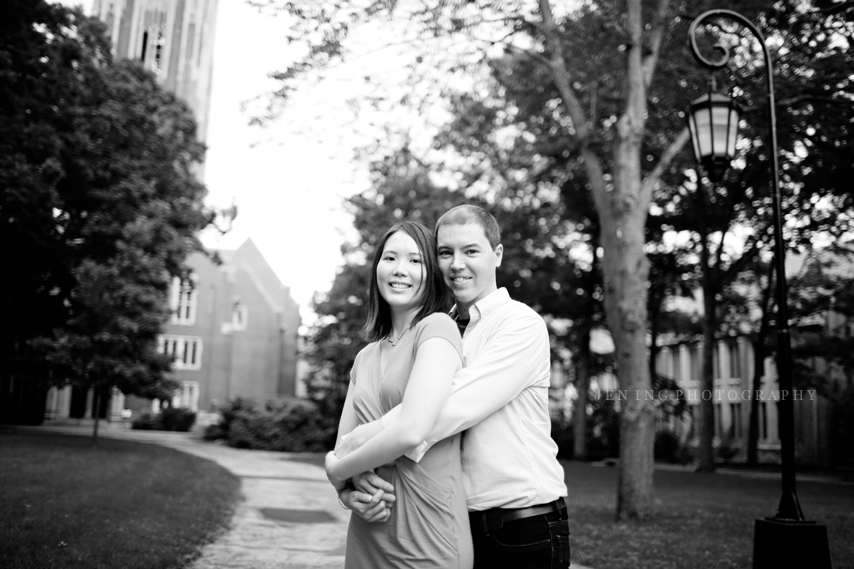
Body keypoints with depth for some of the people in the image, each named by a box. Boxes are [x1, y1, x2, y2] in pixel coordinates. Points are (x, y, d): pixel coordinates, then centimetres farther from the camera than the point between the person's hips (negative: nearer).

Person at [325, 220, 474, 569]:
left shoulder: (437, 328, -11)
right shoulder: (365, 357, 11)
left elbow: (411, 430, -23)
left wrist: (338, 472, -8)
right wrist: (348, 490, -11)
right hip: (366, 536, 6)